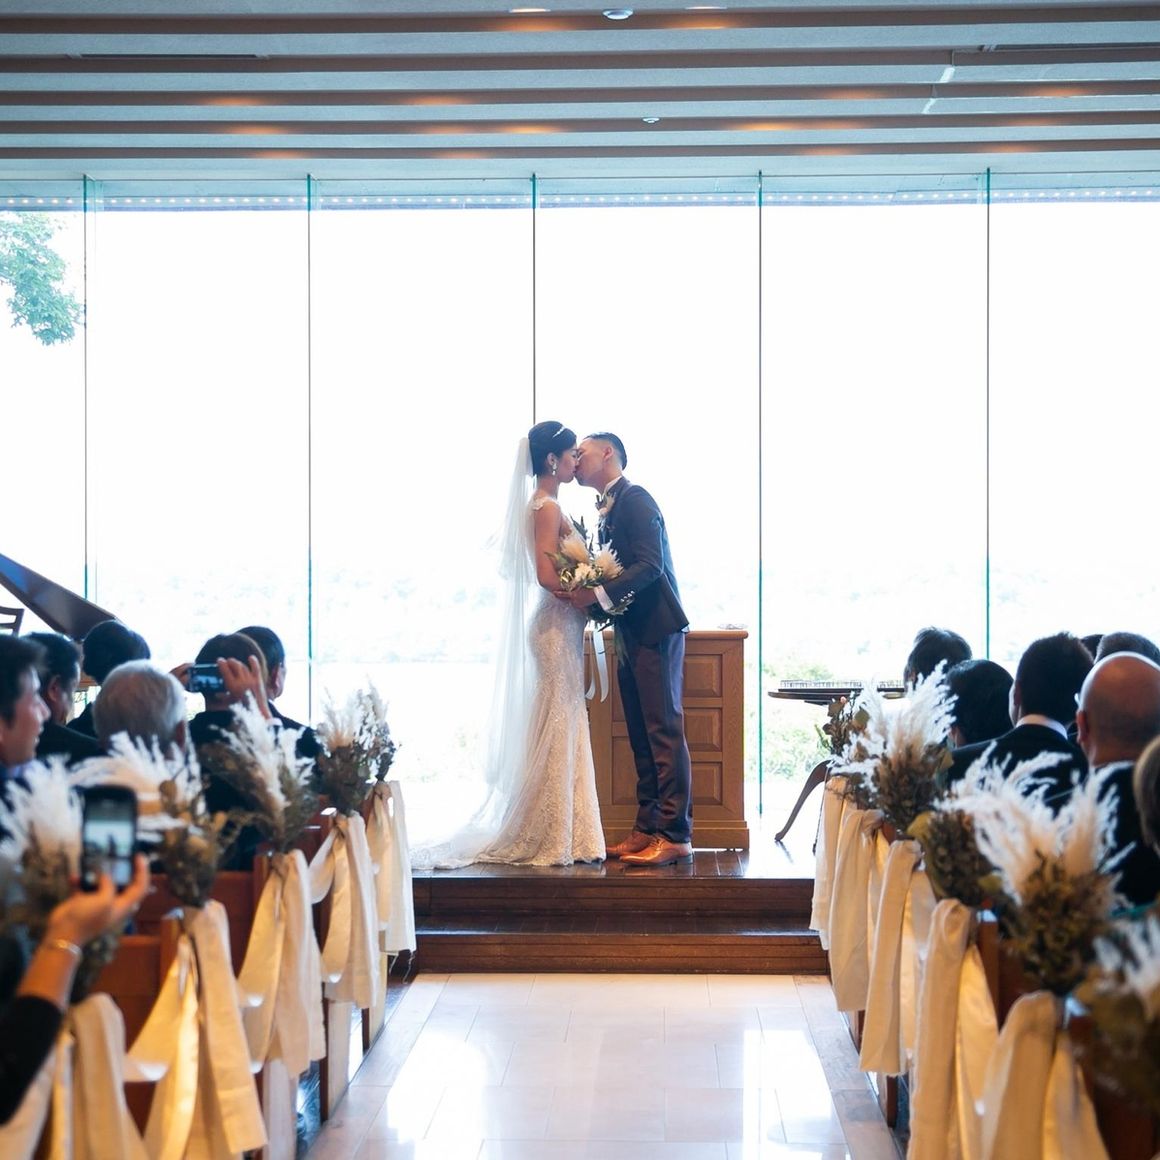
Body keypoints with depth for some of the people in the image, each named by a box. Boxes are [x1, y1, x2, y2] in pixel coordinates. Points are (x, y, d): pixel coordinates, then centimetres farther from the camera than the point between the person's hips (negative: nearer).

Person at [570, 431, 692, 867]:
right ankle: (647, 829, 16)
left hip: (655, 630, -10)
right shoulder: (608, 508, 18)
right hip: (631, 634, 10)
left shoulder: (634, 499, -10)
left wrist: (599, 594, -23)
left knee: (664, 731, -9)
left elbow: (650, 565, -20)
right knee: (641, 736, 11)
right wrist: (589, 592, 1)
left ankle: (675, 835, -8)